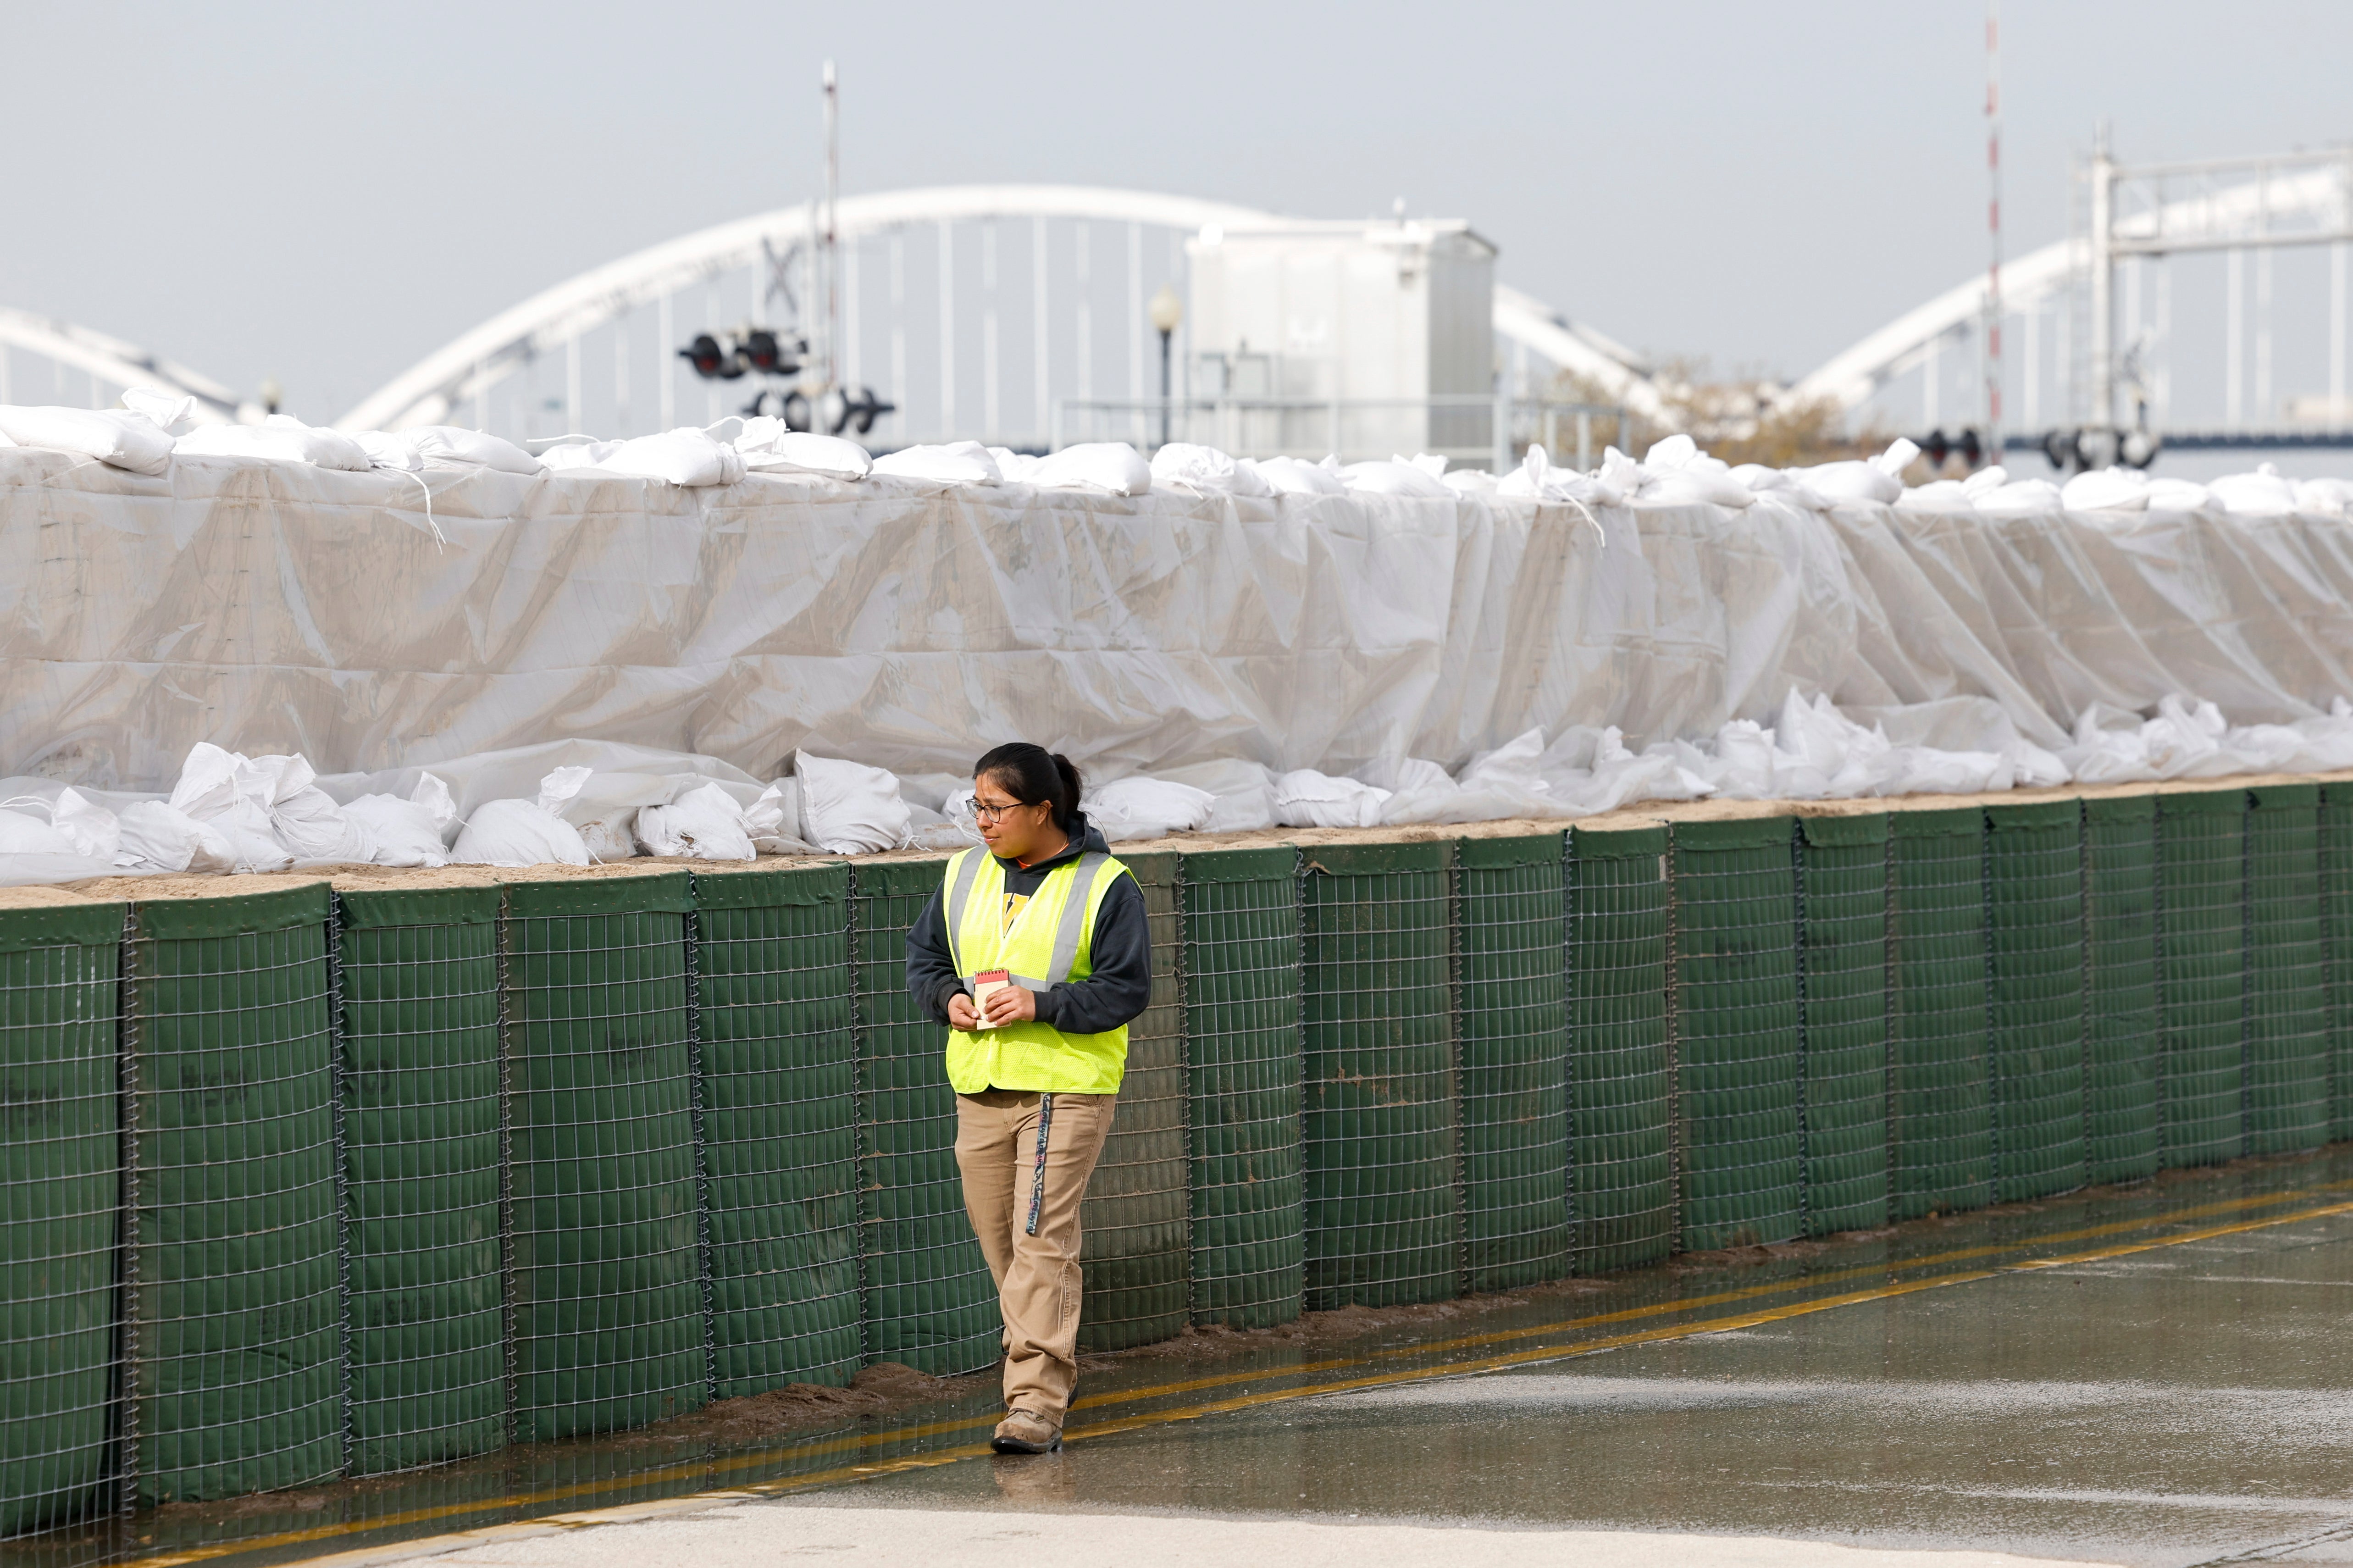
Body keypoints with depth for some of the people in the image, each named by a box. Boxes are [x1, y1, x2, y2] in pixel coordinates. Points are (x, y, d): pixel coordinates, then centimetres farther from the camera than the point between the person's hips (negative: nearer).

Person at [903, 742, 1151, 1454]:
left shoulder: (1104, 885, -5)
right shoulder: (964, 876, 11)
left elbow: (1127, 989, -8)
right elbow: (923, 954, 19)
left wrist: (1041, 1005, -19)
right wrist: (948, 998, -3)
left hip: (1068, 1085, -6)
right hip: (980, 1085, 6)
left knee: (1042, 1240, -13)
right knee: (999, 1237, 8)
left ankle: (1037, 1402, -15)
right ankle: (1049, 1361, 26)